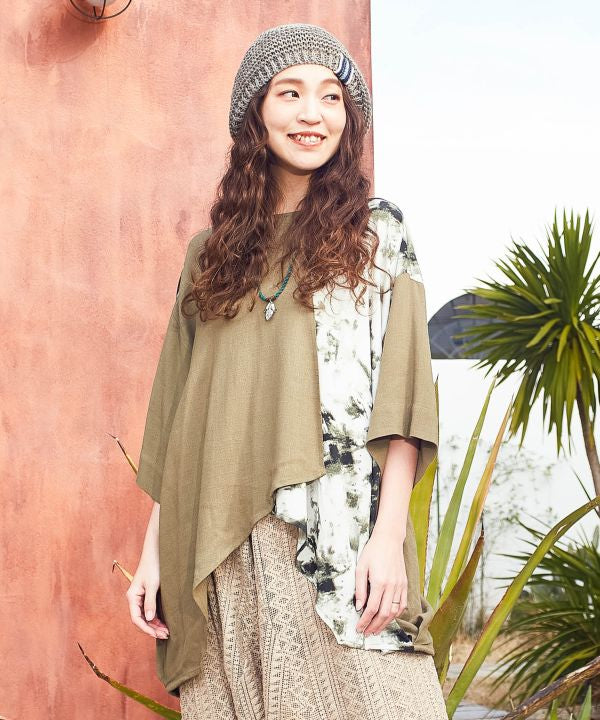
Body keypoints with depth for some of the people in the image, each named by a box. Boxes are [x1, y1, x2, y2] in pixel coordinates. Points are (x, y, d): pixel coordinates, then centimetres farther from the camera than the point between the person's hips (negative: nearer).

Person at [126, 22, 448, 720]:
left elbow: (400, 393, -1)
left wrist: (389, 534, -12)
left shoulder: (377, 232, 7)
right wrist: (153, 548, 7)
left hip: (339, 534, -3)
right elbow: (178, 418, 13)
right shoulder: (210, 251, 15)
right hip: (222, 550, 3)